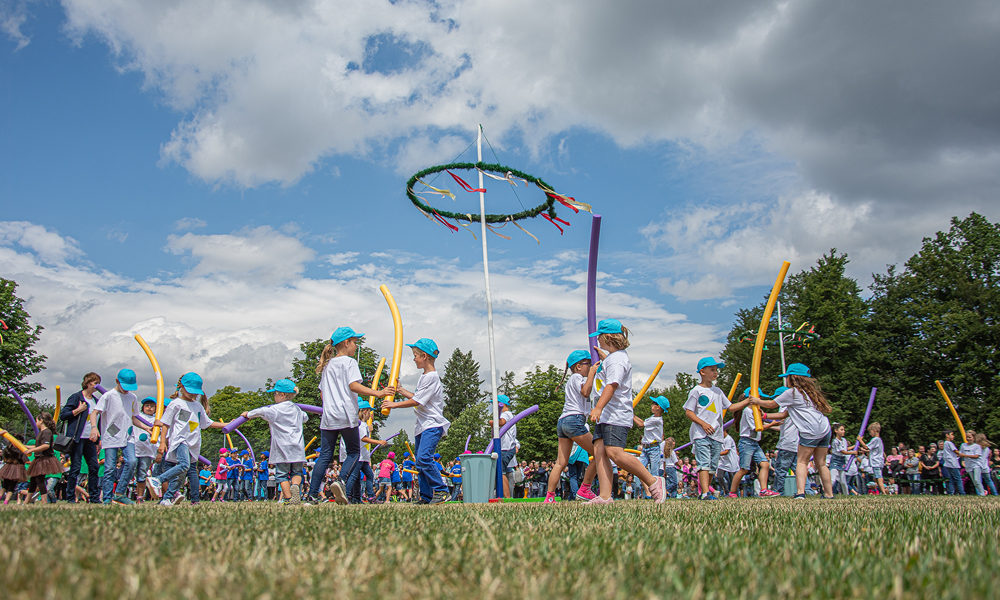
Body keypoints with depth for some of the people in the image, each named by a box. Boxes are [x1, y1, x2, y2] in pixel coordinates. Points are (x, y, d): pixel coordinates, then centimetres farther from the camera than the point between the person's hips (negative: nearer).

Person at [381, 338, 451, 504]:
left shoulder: (432, 377, -15)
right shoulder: (424, 376, 17)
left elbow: (416, 401, -17)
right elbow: (417, 397, 27)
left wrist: (393, 404, -9)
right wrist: (399, 390, 28)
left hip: (433, 425, -10)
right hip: (423, 425, 10)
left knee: (424, 457, -24)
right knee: (420, 462, 8)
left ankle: (441, 491, -16)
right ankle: (426, 496, 14)